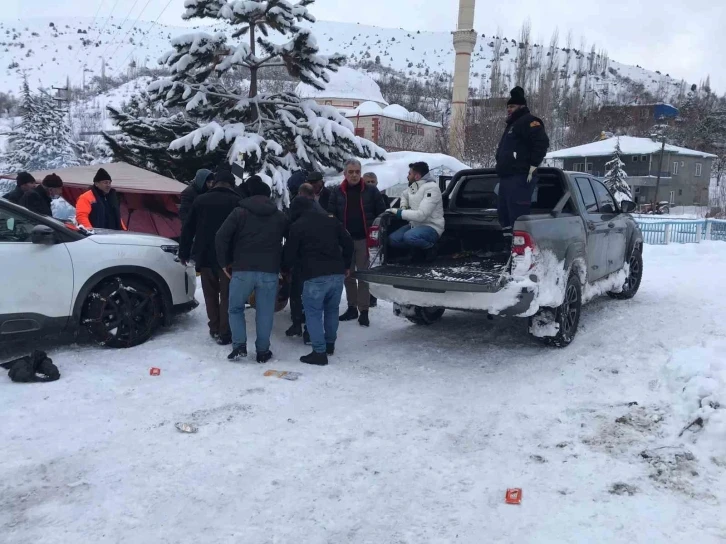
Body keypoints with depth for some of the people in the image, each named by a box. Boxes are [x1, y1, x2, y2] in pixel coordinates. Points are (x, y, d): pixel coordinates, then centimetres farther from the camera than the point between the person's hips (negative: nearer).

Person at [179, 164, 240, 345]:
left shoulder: (201, 200, 3)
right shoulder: (236, 201, -7)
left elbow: (188, 229, 7)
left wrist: (184, 253, 14)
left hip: (205, 256, 3)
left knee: (210, 294, 16)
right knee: (226, 295, 3)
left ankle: (215, 329, 21)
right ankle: (224, 333, 2)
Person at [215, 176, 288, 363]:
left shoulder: (239, 212, 3)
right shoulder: (280, 216, 13)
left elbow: (221, 237, -5)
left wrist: (224, 262, 4)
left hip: (242, 270, -1)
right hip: (270, 272, 2)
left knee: (236, 308, 14)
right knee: (265, 313, 8)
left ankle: (239, 346, 4)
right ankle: (263, 351, 12)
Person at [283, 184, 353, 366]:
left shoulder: (297, 226, 1)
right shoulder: (331, 219, 14)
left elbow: (290, 253, 2)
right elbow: (348, 243, 13)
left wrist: (285, 269, 23)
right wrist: (346, 265, 24)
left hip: (315, 276, -5)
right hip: (337, 273, 5)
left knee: (313, 312, 3)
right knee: (332, 309, 21)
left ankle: (319, 352, -2)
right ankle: (330, 344, 31)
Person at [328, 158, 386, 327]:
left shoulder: (371, 191, 1)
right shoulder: (337, 192, 5)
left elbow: (381, 213, 1)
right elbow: (331, 215, 3)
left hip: (364, 240, -3)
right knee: (348, 275, 10)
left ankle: (364, 310, 4)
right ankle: (352, 307, 21)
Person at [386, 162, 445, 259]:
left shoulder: (431, 188, -20)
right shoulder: (413, 186, 7)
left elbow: (421, 215, -28)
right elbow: (404, 195, 32)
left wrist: (399, 213, -20)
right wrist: (403, 207, 9)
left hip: (431, 227, -8)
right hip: (415, 225, 8)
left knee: (409, 237, -36)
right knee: (392, 239, -9)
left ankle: (430, 247, -8)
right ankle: (418, 249, 7)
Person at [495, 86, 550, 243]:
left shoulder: (528, 121, -5)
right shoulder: (512, 125, 27)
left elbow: (542, 142, -19)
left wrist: (532, 167, -20)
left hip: (520, 178, -11)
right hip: (507, 177, 11)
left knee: (518, 217, -15)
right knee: (504, 214, 13)